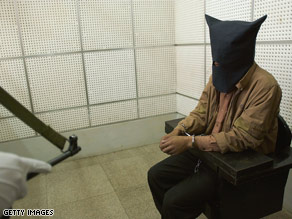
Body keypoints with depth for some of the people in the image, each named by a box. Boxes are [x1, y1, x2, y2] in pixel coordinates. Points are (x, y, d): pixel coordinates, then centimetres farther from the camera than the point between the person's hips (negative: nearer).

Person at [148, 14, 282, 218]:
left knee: (174, 200, -18)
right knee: (156, 175, 2)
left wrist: (190, 142, -28)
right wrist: (176, 133, -14)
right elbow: (201, 113, 4)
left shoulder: (265, 86, -22)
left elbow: (241, 139, -24)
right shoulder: (218, 75, 0)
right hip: (208, 149, 7)